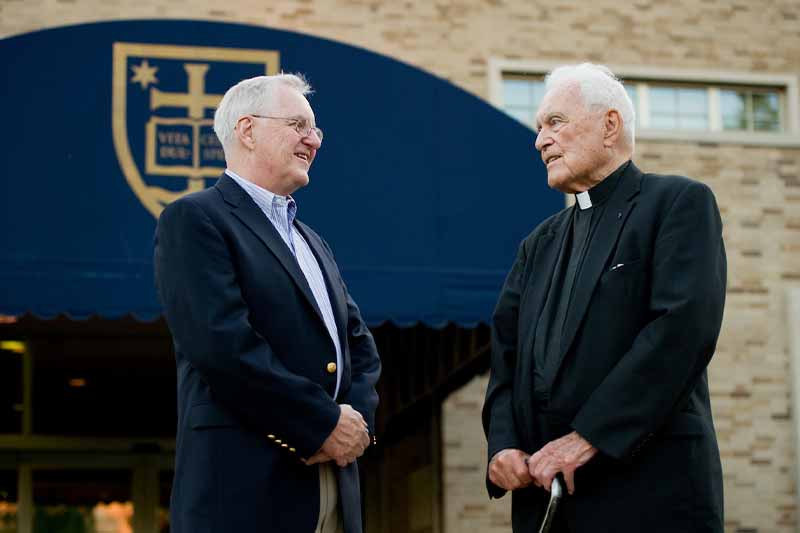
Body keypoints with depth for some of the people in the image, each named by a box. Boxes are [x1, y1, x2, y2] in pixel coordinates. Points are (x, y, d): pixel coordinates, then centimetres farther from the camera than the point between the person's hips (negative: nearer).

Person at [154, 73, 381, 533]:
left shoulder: (313, 243, 22)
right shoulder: (194, 219, -4)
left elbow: (360, 345, 18)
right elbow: (223, 342, -16)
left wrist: (359, 417, -3)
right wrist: (323, 424, -14)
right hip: (246, 488, -8)